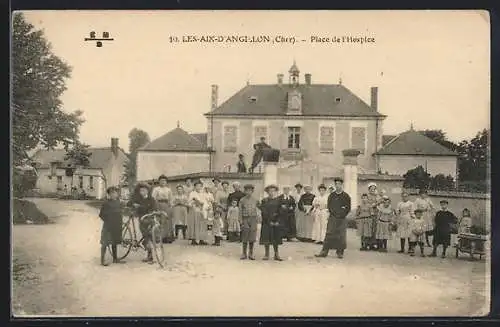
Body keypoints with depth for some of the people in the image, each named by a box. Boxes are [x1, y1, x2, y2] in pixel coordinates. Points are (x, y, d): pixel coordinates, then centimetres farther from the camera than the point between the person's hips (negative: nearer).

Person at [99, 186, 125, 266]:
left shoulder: (118, 202, 7)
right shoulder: (106, 203, -12)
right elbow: (101, 214, -9)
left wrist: (120, 219, 10)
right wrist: (107, 221, -11)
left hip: (116, 226, 7)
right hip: (108, 226, -7)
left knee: (115, 242, 15)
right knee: (105, 243, -3)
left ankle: (115, 259, 24)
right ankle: (102, 260, 3)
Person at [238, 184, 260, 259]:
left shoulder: (255, 200, 6)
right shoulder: (242, 200, 2)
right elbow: (240, 212, 1)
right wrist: (241, 222, -5)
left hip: (253, 219, 2)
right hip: (245, 219, -2)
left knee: (252, 238, 3)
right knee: (244, 238, -1)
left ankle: (251, 254, 11)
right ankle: (244, 254, 8)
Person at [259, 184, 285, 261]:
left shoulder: (278, 200, 7)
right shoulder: (264, 201, 3)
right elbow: (264, 212, -3)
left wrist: (278, 221, -9)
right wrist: (269, 221, -11)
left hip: (277, 223, 1)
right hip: (267, 223, -1)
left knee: (276, 240, 3)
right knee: (266, 239, -1)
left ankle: (276, 255, 9)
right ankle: (266, 254, 8)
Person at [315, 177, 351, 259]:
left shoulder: (346, 196, 3)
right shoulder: (331, 196, 11)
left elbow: (348, 208, 1)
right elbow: (329, 207, 8)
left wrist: (341, 215, -9)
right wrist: (335, 214, -6)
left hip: (342, 219, -2)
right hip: (332, 218, 2)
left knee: (341, 236, -1)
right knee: (329, 234, -2)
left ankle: (340, 253, 7)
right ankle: (324, 252, -1)